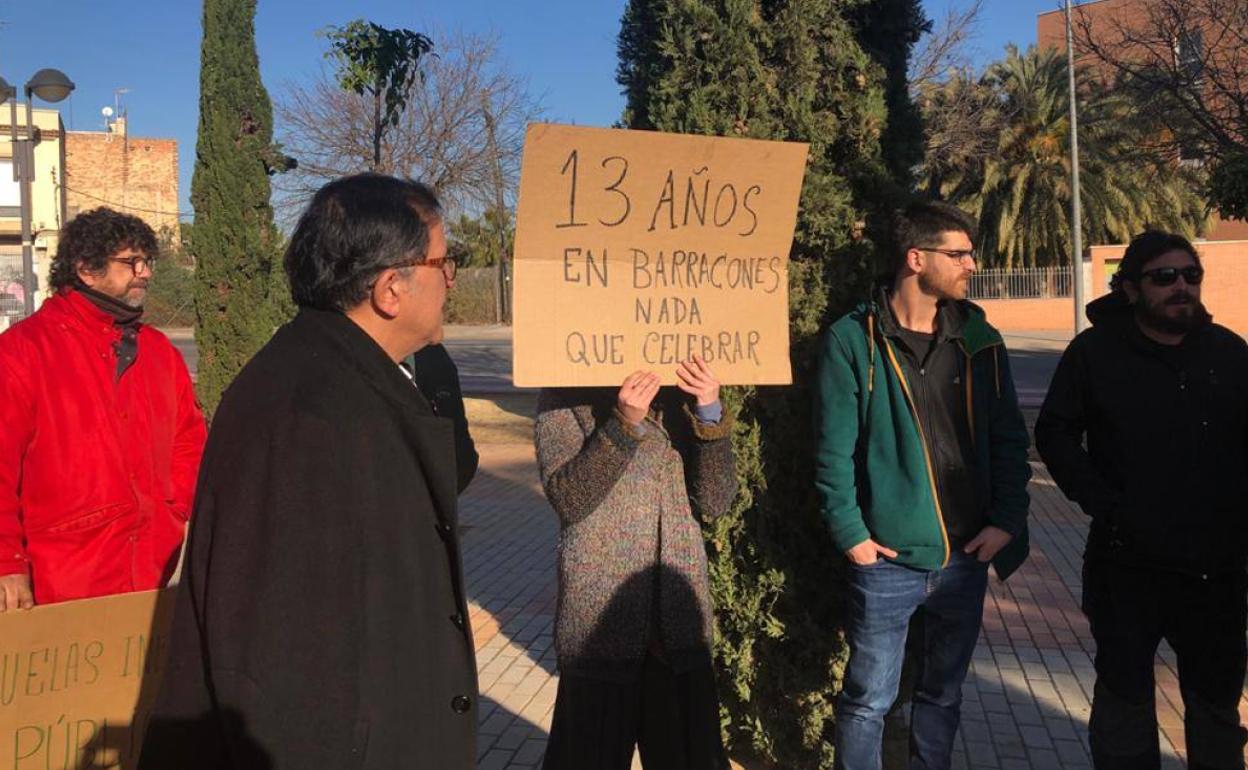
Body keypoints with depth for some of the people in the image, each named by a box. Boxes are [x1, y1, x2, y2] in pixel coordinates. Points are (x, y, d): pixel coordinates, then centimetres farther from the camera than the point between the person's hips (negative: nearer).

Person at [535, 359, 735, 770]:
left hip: (680, 616, 4)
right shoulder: (566, 396, -4)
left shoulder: (681, 393, 5)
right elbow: (567, 497, -15)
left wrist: (710, 414, -15)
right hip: (602, 612, -3)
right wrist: (624, 424, -25)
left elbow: (714, 501, -2)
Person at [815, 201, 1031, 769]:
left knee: (943, 695, 18)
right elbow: (834, 452, -8)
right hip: (887, 558, -4)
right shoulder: (853, 341, -8)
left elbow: (1010, 441, 8)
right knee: (869, 699, 6)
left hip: (966, 557, 5)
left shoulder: (980, 341, 6)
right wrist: (851, 533, -11)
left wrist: (1006, 520, -1)